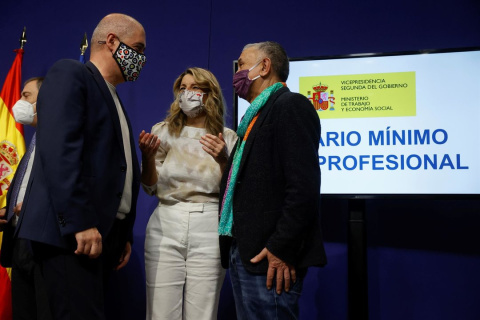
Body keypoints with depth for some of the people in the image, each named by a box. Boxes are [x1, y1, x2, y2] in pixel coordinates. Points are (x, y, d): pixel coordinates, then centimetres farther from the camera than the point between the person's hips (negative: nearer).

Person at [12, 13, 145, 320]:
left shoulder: (114, 101, 23)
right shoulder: (70, 74, -3)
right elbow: (58, 150, -17)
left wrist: (124, 235, 16)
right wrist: (79, 222, -23)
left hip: (104, 232, 9)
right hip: (71, 232, -9)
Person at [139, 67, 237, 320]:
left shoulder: (227, 137, 5)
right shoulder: (163, 131, 7)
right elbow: (150, 187, 7)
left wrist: (223, 160, -13)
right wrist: (147, 156, -11)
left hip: (208, 230, -1)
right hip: (165, 226, 1)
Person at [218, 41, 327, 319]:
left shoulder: (291, 106, -10)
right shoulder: (258, 115, 19)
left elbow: (304, 186, -20)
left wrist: (280, 249, -21)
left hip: (268, 257, -9)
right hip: (244, 253, 9)